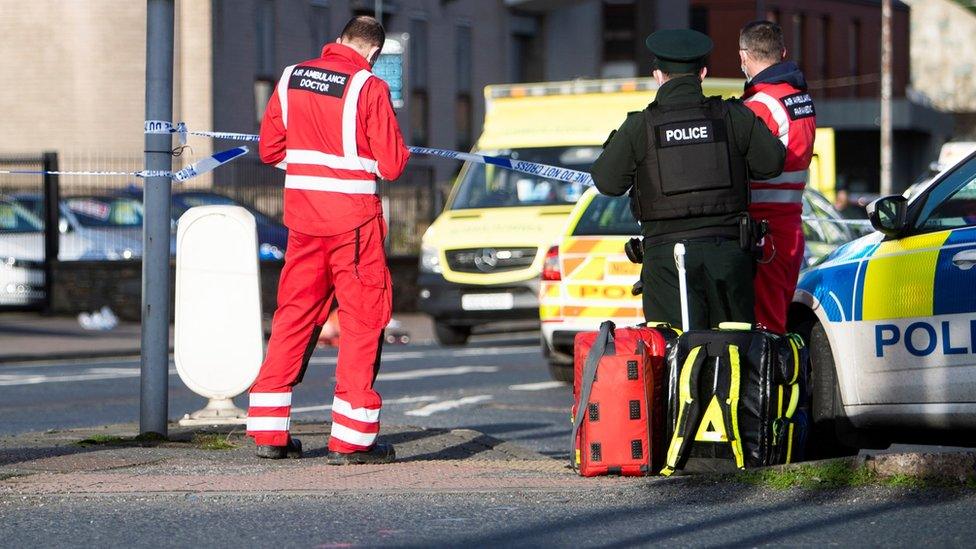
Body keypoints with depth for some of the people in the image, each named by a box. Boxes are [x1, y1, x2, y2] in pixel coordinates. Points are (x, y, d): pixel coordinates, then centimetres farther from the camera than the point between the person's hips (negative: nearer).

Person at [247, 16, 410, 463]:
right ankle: (351, 440, 0)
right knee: (364, 318, 2)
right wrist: (399, 152, 10)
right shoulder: (368, 87, -11)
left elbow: (270, 150, 11)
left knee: (294, 314, 14)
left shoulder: (292, 78, 5)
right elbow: (392, 165, -11)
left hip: (302, 218, 5)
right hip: (353, 220, -5)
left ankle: (269, 431, 15)